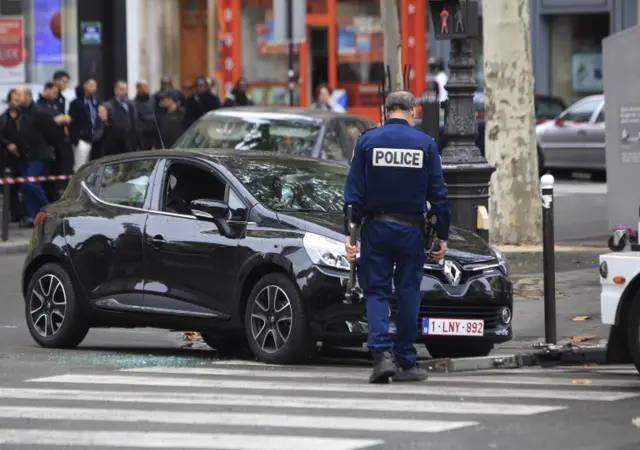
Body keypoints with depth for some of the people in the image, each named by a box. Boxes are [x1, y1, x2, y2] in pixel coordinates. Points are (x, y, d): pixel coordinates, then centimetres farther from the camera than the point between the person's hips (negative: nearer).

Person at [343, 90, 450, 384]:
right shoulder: (425, 144, -1)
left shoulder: (367, 141, -1)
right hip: (411, 228, 0)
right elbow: (438, 194, 0)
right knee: (408, 294, 7)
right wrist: (442, 236, 6)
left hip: (376, 227, 0)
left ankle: (381, 353, -14)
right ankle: (406, 363, 10)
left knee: (376, 292, 5)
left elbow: (354, 191, -4)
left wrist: (349, 232, -3)